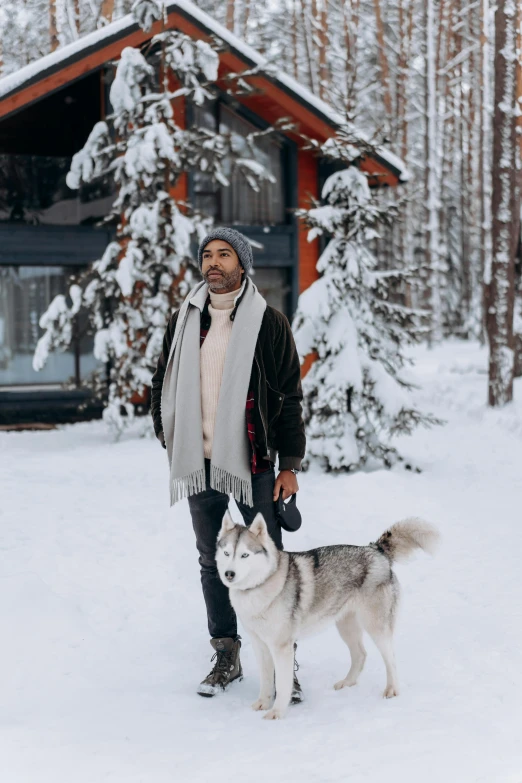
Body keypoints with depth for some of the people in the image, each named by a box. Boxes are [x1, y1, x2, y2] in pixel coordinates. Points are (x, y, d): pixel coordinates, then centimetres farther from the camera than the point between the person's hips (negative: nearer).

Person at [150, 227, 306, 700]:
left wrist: (290, 465, -6)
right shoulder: (186, 319, 8)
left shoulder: (268, 322, -3)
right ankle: (226, 657, 24)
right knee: (212, 562, 12)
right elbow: (163, 384, 17)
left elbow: (290, 397, -3)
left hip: (252, 464, -4)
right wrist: (169, 439, 10)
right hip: (198, 465, 4)